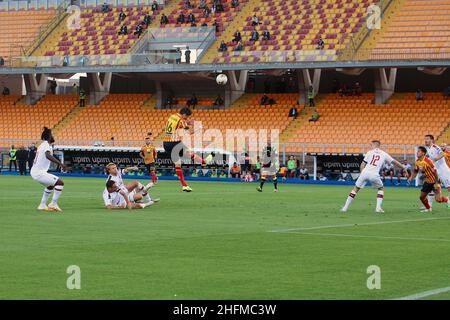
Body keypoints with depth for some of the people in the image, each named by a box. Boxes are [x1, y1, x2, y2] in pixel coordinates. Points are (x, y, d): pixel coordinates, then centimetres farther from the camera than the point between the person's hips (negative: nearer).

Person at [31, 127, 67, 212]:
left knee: (51, 185, 30)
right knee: (60, 183, -10)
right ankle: (53, 204, -9)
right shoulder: (47, 145, -14)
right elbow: (48, 155, -34)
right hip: (39, 173, -10)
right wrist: (60, 163, -40)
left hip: (34, 171, 10)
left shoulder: (42, 145, 14)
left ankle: (42, 205, 28)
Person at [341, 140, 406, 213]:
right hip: (374, 174, 0)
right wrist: (403, 167, 35)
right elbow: (395, 162, 22)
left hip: (365, 173, 0)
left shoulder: (370, 152, 16)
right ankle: (378, 207, 10)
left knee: (356, 189, 13)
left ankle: (345, 207, 11)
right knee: (381, 189, 25)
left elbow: (362, 164, 9)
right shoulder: (384, 154, 17)